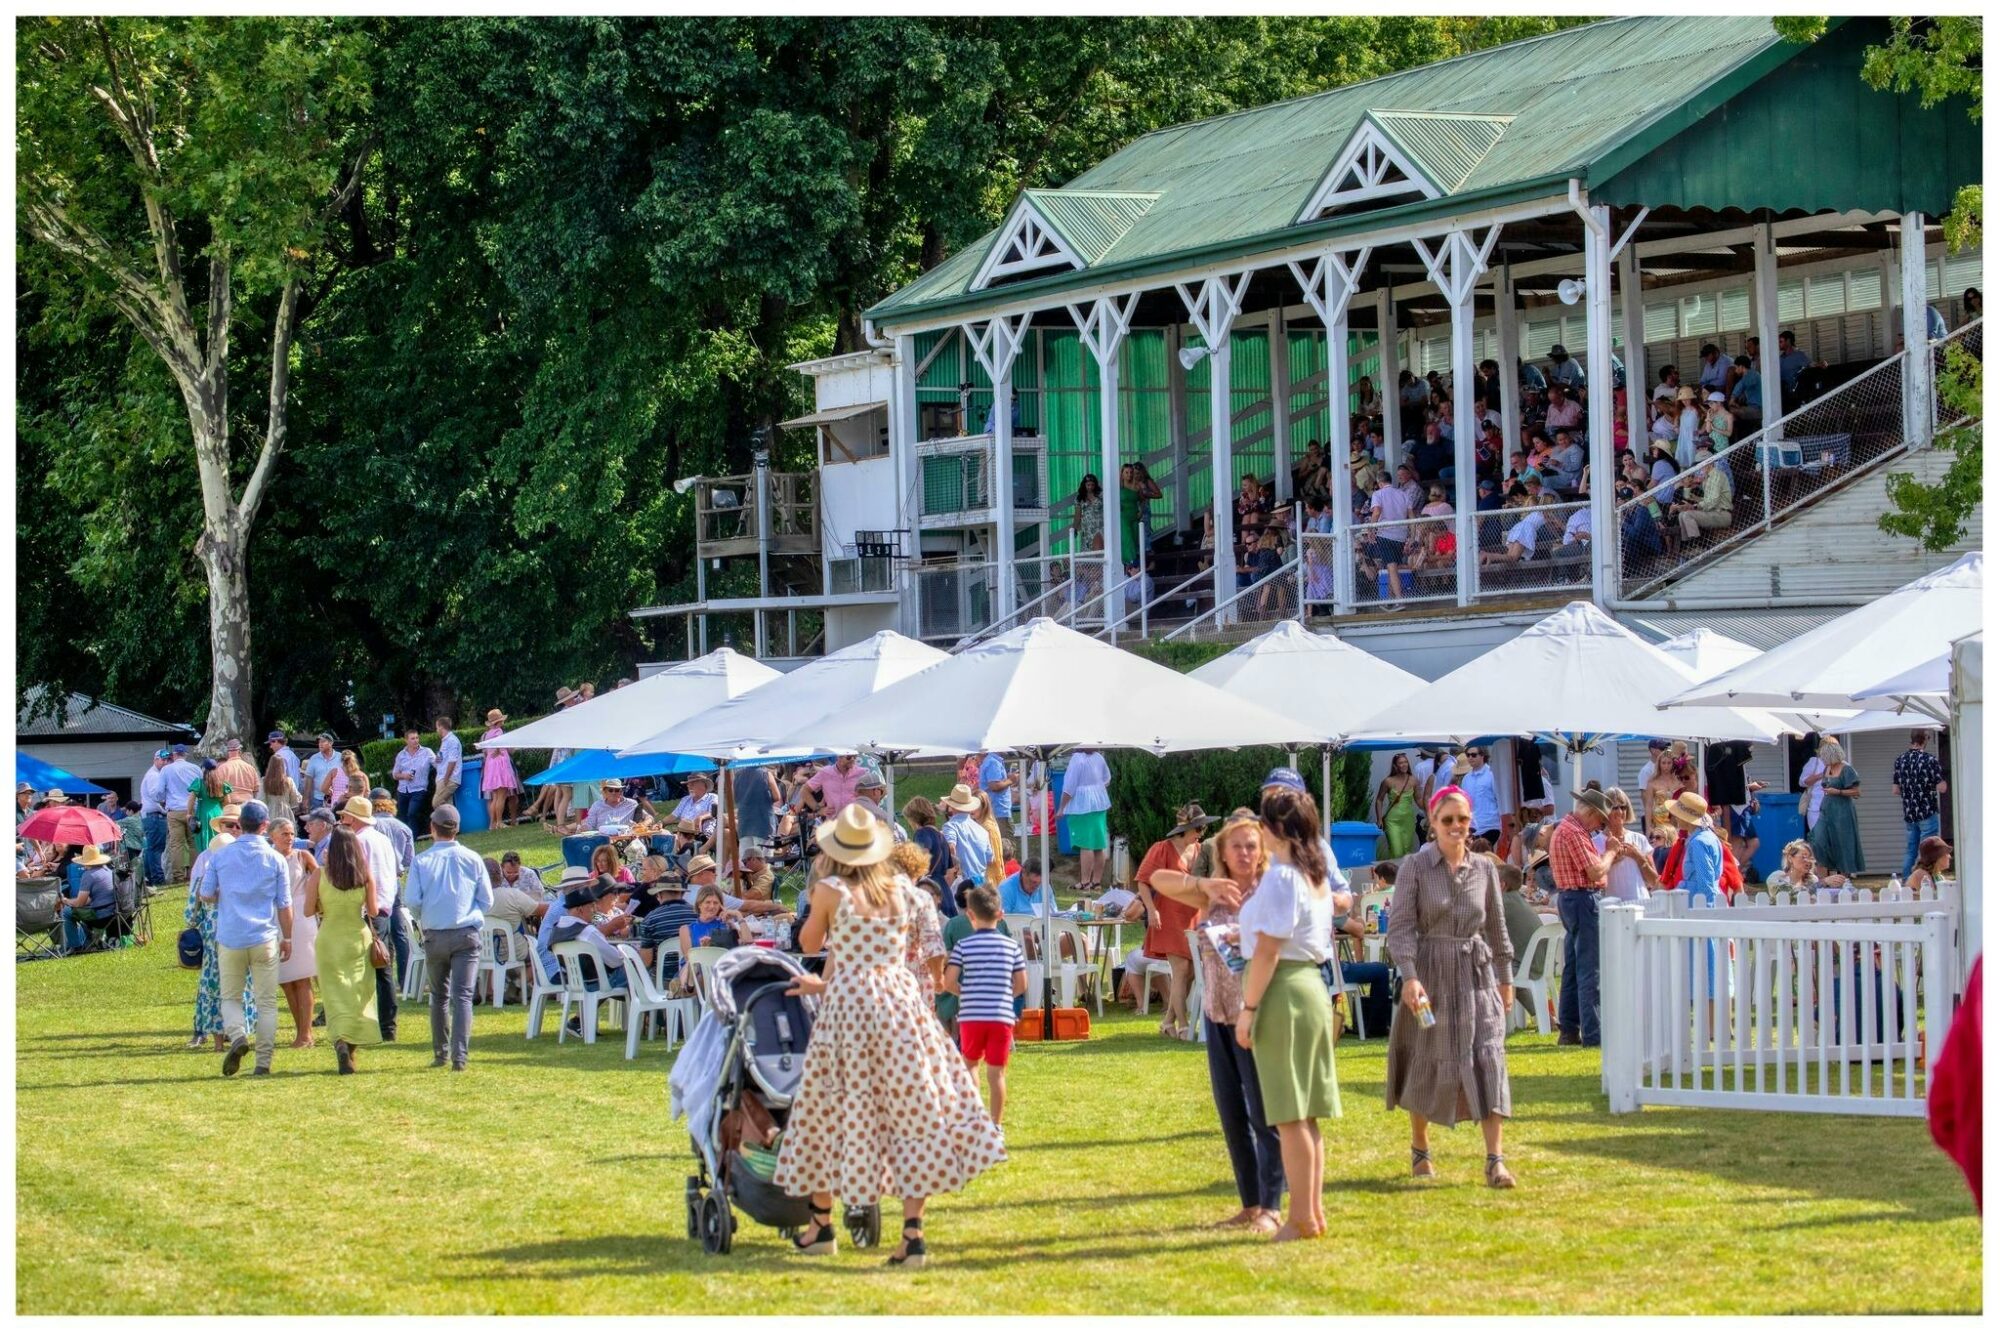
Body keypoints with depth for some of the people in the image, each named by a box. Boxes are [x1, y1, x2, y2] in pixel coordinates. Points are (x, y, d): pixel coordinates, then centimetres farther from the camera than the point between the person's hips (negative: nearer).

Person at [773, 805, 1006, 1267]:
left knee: (831, 1112, 12)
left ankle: (821, 1225, 24)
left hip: (847, 1007, -3)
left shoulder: (830, 891, -5)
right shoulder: (902, 891, 7)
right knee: (912, 1113, 2)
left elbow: (810, 943, 11)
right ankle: (913, 1235, -6)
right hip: (901, 1003, 3)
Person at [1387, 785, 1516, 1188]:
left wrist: (1506, 978, 18)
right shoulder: (1416, 867, -5)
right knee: (1425, 1063, 7)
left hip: (1477, 975, 2)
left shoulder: (1485, 868, 6)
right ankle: (1420, 1150, 26)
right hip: (1430, 974, -2)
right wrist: (1410, 977, -22)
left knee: (1488, 1060, -9)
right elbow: (1400, 926, -11)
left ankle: (1495, 1159, -12)